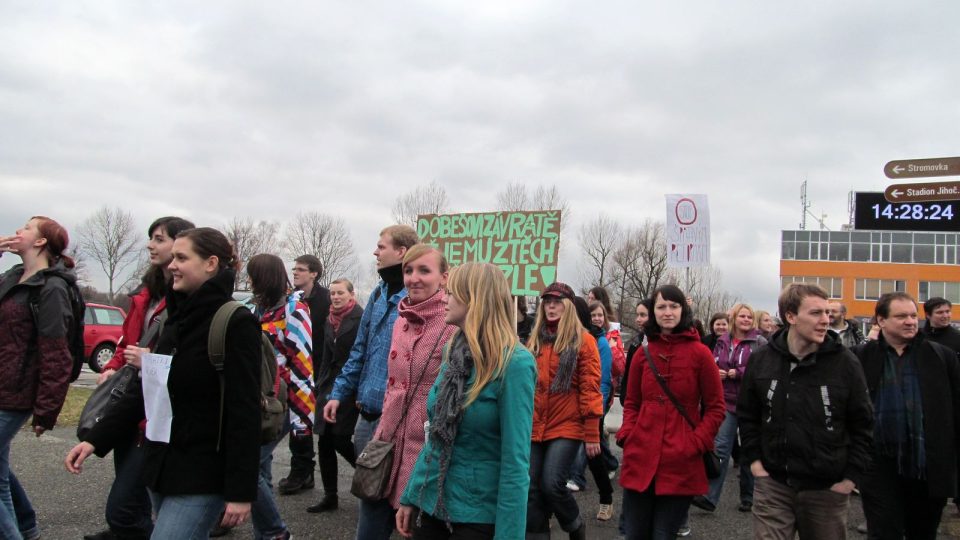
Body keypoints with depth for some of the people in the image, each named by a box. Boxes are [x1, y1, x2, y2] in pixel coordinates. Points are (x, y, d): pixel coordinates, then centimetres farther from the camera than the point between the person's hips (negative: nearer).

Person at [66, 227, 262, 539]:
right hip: (161, 467, 8)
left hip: (201, 478, -8)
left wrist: (241, 491, -20)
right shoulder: (177, 319, 10)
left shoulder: (236, 323, -14)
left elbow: (245, 413, -18)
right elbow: (148, 392, 15)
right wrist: (96, 439, 8)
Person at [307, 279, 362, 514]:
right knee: (324, 442, 6)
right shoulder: (330, 320, 13)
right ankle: (330, 496, 17)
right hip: (329, 386, 7)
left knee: (340, 439, -7)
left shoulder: (361, 318, -10)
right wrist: (320, 384, 17)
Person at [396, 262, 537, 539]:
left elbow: (515, 461, -20)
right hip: (430, 504, 7)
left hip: (477, 515, -6)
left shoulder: (514, 363, -19)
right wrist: (410, 496, 11)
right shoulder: (454, 354, 3)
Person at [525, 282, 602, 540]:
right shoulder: (534, 340, 12)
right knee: (532, 488, 3)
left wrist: (592, 434, -9)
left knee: (552, 485, -11)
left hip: (567, 427, -5)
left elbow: (590, 389, -7)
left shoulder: (583, 340, -3)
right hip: (534, 427, 5)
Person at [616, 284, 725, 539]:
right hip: (641, 458, 3)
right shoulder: (643, 353, 8)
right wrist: (626, 435, -1)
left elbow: (715, 408, 1)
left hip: (680, 463, -3)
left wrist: (696, 443, -9)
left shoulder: (700, 353, -2)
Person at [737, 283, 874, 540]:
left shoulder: (844, 362, -6)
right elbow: (747, 415, 10)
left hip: (828, 489, 0)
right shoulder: (760, 360, -1)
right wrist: (754, 460, 2)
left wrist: (851, 477, -2)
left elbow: (862, 424, 1)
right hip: (772, 484, 1)